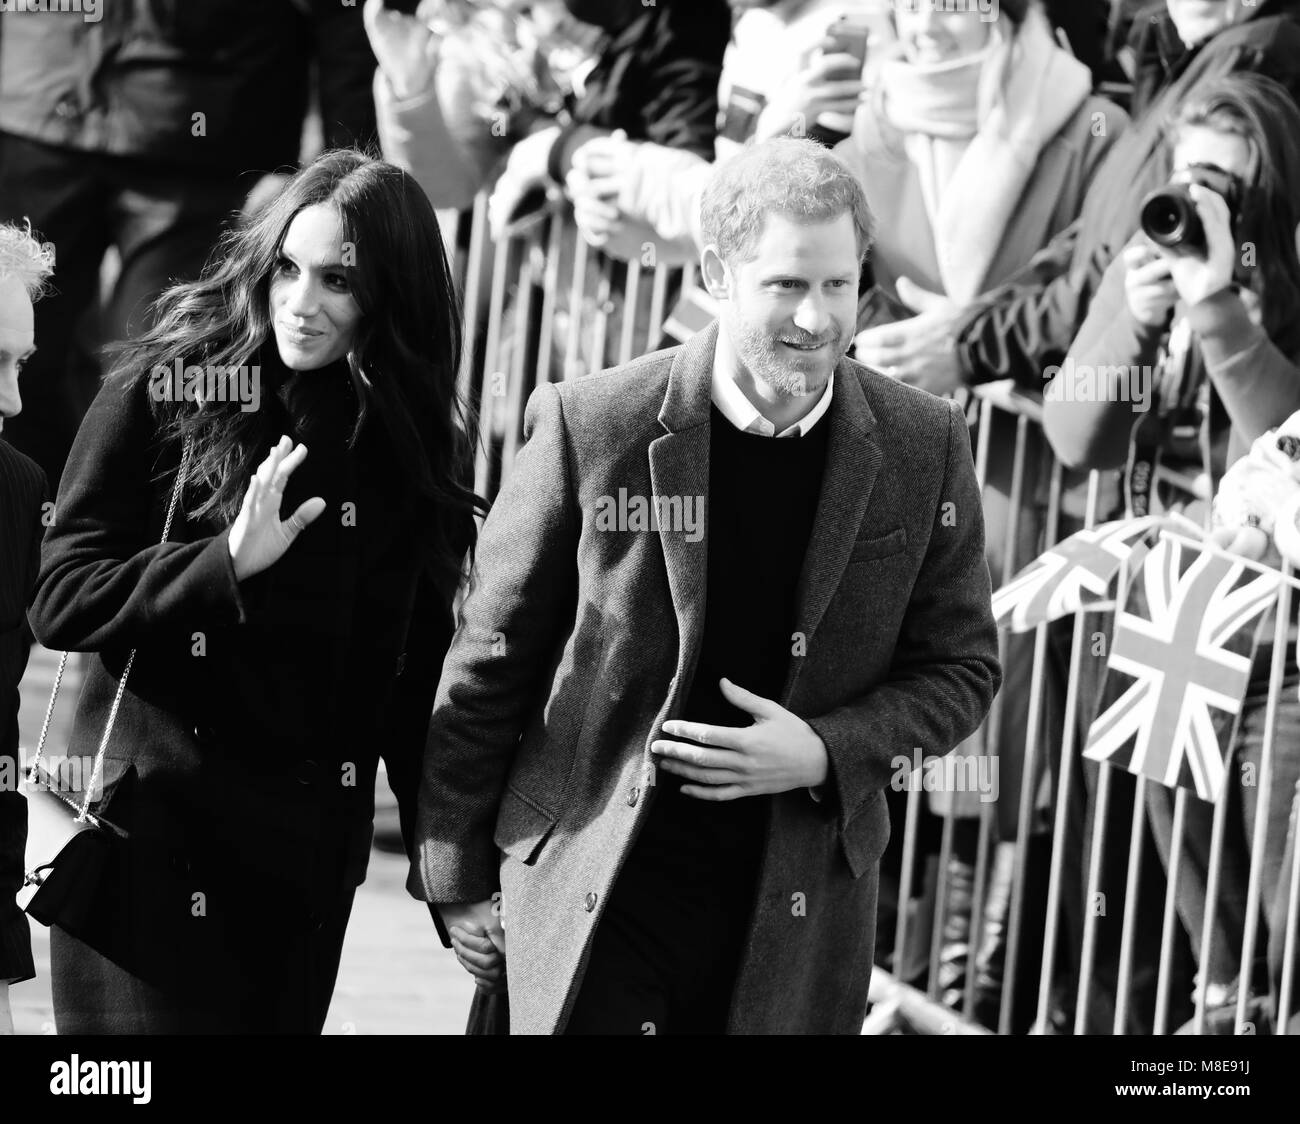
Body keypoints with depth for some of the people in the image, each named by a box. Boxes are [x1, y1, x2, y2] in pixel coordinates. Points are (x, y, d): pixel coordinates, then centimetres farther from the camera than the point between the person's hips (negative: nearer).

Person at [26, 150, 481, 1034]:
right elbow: (62, 602, -9)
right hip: (155, 830, -4)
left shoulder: (414, 442, 6)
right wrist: (231, 561, -21)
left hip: (312, 855, 4)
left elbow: (416, 674, 10)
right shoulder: (162, 390, -5)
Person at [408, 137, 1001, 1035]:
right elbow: (493, 660, 0)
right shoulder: (591, 426, -8)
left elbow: (961, 672, 7)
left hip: (799, 917, 2)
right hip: (593, 893, -2)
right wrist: (457, 875, 4)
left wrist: (826, 753, -11)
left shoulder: (924, 448, -2)